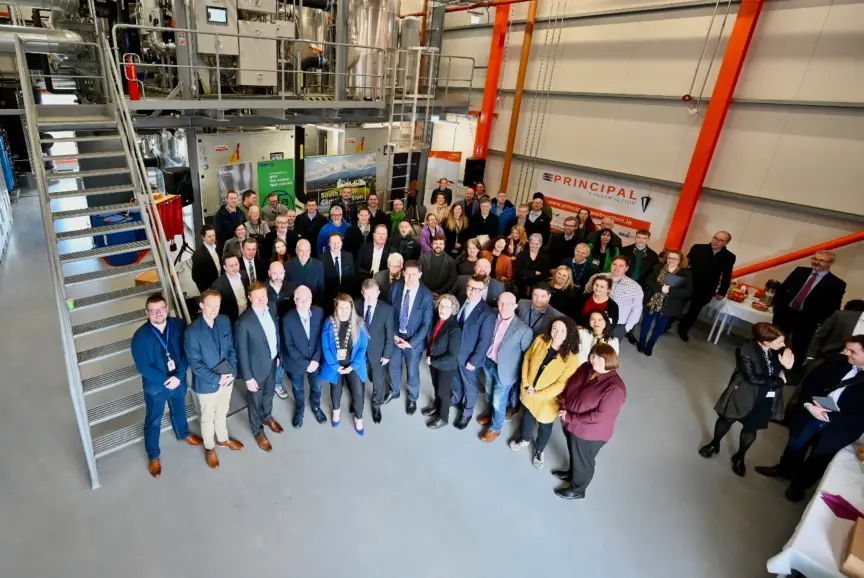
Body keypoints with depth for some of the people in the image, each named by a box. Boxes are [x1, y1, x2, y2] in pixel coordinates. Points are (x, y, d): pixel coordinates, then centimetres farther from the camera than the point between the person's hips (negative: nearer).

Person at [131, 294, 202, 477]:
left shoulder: (179, 325, -15)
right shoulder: (140, 336, -22)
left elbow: (186, 352, -11)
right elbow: (143, 366, -20)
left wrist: (178, 376, -21)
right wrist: (166, 380, -21)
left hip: (179, 380, 3)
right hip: (155, 386, -3)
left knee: (179, 410, 28)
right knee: (153, 421, 16)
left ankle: (183, 434, 55)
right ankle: (153, 455, 37)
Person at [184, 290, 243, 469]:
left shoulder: (224, 321, -10)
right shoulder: (192, 332, -26)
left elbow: (232, 348, -1)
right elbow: (194, 364, -21)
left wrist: (232, 371, -12)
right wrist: (217, 379, -22)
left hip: (227, 379, 5)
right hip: (206, 384, -4)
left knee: (222, 412, 27)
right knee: (208, 418, 19)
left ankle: (223, 439, 51)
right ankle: (209, 448, 43)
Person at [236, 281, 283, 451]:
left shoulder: (271, 309, -11)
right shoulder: (243, 322, -31)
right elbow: (242, 353, -21)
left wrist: (277, 354, 13)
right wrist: (248, 377, -15)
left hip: (272, 362, 6)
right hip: (256, 367, -6)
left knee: (269, 393, 29)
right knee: (255, 401, 19)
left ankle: (267, 417, 58)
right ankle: (258, 431, 43)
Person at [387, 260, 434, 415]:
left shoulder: (427, 295, -21)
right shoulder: (395, 287, -12)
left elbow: (427, 324, -15)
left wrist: (411, 342, -16)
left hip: (414, 340, -3)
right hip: (395, 336, 3)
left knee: (412, 371, 17)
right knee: (393, 367, 22)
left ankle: (412, 398, 44)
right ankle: (394, 391, 51)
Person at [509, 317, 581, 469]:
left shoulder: (571, 358, -26)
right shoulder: (540, 340, -17)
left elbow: (561, 384, -23)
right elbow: (527, 358, -4)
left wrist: (538, 394, -21)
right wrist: (525, 382, -11)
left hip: (548, 399, -3)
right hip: (528, 392, 3)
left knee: (544, 427, 21)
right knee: (527, 416, 29)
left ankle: (539, 450, 51)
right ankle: (524, 439, 59)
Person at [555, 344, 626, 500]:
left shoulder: (614, 388, -31)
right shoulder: (585, 368, -9)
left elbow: (600, 416, -30)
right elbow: (569, 386, 3)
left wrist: (570, 417, -24)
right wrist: (564, 406, -13)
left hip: (589, 433, -6)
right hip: (570, 424, 6)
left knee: (583, 461, 19)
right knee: (574, 453, 31)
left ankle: (577, 490, 44)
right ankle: (572, 473, 59)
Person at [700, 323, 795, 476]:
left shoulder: (780, 351, -12)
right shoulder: (746, 351, -25)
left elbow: (783, 376, -3)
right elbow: (752, 378, -25)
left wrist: (787, 367, -24)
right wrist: (779, 381, -20)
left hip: (765, 398, 4)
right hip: (745, 395, -3)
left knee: (751, 429, 17)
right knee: (727, 420, 18)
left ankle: (739, 457, 41)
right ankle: (714, 444, 45)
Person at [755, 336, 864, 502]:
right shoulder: (837, 361, -4)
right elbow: (810, 381, 1)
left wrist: (829, 417, -23)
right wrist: (809, 404, -14)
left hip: (840, 425, -3)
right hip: (814, 411, 4)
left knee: (819, 457, 9)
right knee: (796, 442, 17)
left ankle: (800, 483, 36)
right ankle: (784, 468, 45)